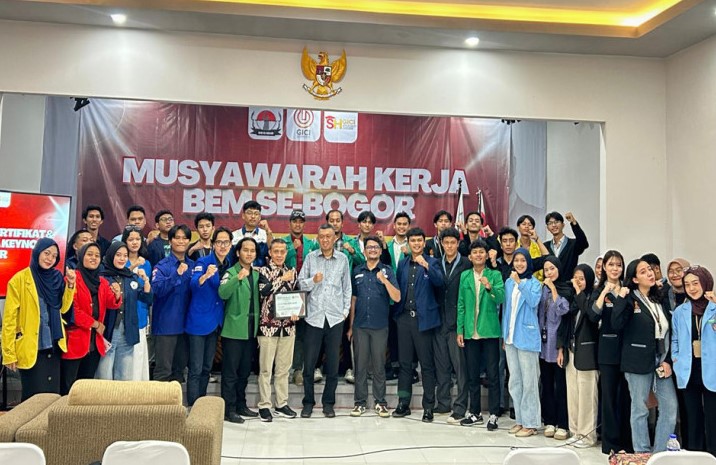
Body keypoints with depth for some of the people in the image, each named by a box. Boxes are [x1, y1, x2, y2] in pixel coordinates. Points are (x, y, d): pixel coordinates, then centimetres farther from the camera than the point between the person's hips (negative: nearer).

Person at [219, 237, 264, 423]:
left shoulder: (257, 274, 11)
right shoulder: (231, 273, -8)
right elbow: (223, 293, -26)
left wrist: (259, 327, 13)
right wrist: (238, 278, -40)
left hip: (251, 329, 6)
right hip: (234, 329, -6)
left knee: (244, 371, 15)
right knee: (230, 371, 0)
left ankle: (241, 405, 26)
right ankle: (228, 409, 7)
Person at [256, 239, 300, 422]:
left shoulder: (292, 271, 11)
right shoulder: (263, 271, -2)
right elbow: (264, 291, -20)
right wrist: (283, 279, -14)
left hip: (288, 326, 4)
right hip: (268, 325, -4)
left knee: (284, 367, 11)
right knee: (266, 368, 1)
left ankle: (282, 404, 20)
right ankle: (264, 406, 10)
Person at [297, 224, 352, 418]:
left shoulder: (342, 259, 5)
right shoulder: (310, 257, 4)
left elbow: (347, 287, 10)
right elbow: (300, 283, 3)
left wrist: (346, 310, 5)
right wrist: (313, 281, -16)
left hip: (335, 317, 1)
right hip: (314, 316, 0)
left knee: (333, 363, 7)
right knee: (309, 362, 4)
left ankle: (328, 402, 20)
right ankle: (308, 402, 18)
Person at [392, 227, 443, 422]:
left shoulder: (432, 262, 0)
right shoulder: (403, 264, 13)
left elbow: (439, 282, -18)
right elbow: (397, 289, 15)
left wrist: (426, 265, -31)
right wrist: (396, 311, 8)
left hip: (424, 318, -4)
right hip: (404, 317, 4)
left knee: (427, 364, 1)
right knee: (404, 363, 10)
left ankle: (428, 407, 9)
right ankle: (403, 404, 20)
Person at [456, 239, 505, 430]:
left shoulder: (495, 275, 0)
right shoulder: (464, 276, 7)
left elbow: (501, 299, -13)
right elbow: (461, 305, 8)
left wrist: (489, 287, -31)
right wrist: (460, 330, 4)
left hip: (490, 331, -3)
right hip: (470, 333, 3)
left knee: (492, 375, 1)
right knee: (472, 375, 11)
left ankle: (493, 414, 10)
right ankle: (475, 413, 22)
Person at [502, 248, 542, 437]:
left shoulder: (534, 283, -2)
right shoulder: (508, 283, 11)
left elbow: (533, 301, -21)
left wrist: (520, 283, -22)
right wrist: (504, 335, 13)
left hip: (527, 337, -5)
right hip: (510, 337, 6)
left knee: (528, 381, -1)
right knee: (514, 381, 11)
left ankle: (530, 423, 7)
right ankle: (520, 420, 21)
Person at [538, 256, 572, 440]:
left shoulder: (567, 289, -3)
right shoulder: (542, 289, 11)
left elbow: (563, 310, -14)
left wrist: (553, 289, -11)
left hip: (559, 342, -4)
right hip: (544, 342, 5)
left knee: (560, 385, -2)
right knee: (547, 383, 9)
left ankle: (563, 425, 6)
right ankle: (549, 421, 17)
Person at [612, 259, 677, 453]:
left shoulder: (662, 300, 11)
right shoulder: (630, 299, -5)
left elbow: (669, 332, 11)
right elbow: (616, 324, -19)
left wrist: (668, 360, 3)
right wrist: (621, 298, -24)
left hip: (662, 361, 5)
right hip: (639, 362, -5)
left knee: (671, 408, 5)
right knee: (640, 410, 3)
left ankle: (659, 452, 19)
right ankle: (642, 454, 16)